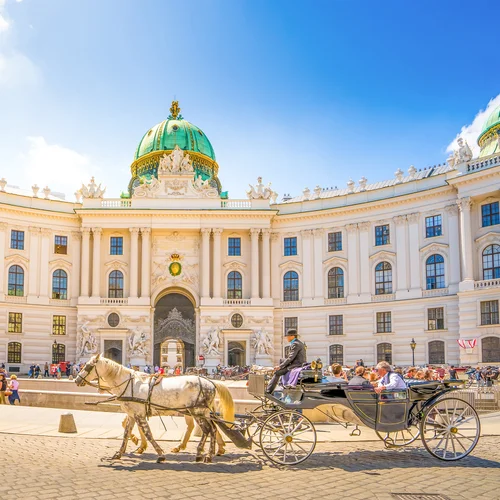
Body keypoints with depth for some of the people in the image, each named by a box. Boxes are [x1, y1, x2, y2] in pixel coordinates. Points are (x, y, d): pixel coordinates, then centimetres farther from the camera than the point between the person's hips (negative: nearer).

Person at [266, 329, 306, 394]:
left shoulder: (295, 344, -13)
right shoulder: (299, 343, 19)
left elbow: (290, 358, -18)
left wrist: (280, 366, -14)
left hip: (296, 365, -11)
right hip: (300, 365, 11)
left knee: (277, 372, -10)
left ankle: (268, 391, -9)